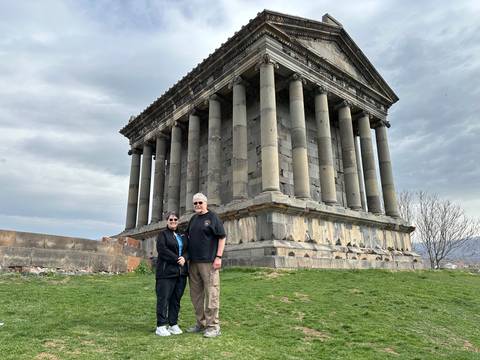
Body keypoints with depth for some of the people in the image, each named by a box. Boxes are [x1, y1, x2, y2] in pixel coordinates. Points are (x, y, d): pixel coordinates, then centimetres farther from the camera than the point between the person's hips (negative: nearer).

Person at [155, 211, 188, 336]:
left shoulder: (183, 235, 19)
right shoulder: (163, 234, 4)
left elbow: (188, 249, 12)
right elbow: (162, 249, -10)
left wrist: (184, 258, -9)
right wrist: (176, 259, -14)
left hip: (181, 272, 5)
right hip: (166, 271, -5)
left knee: (176, 298, 7)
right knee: (164, 298, -3)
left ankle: (173, 324, 15)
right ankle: (161, 326, 4)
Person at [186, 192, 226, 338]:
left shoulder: (213, 217, -2)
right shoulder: (193, 219, 16)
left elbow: (222, 237, -6)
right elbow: (188, 236, 27)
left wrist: (219, 257, -13)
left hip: (208, 262, -7)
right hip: (193, 262, 7)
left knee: (211, 293, -4)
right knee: (196, 294, 12)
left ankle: (213, 326, 6)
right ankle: (201, 323, 24)